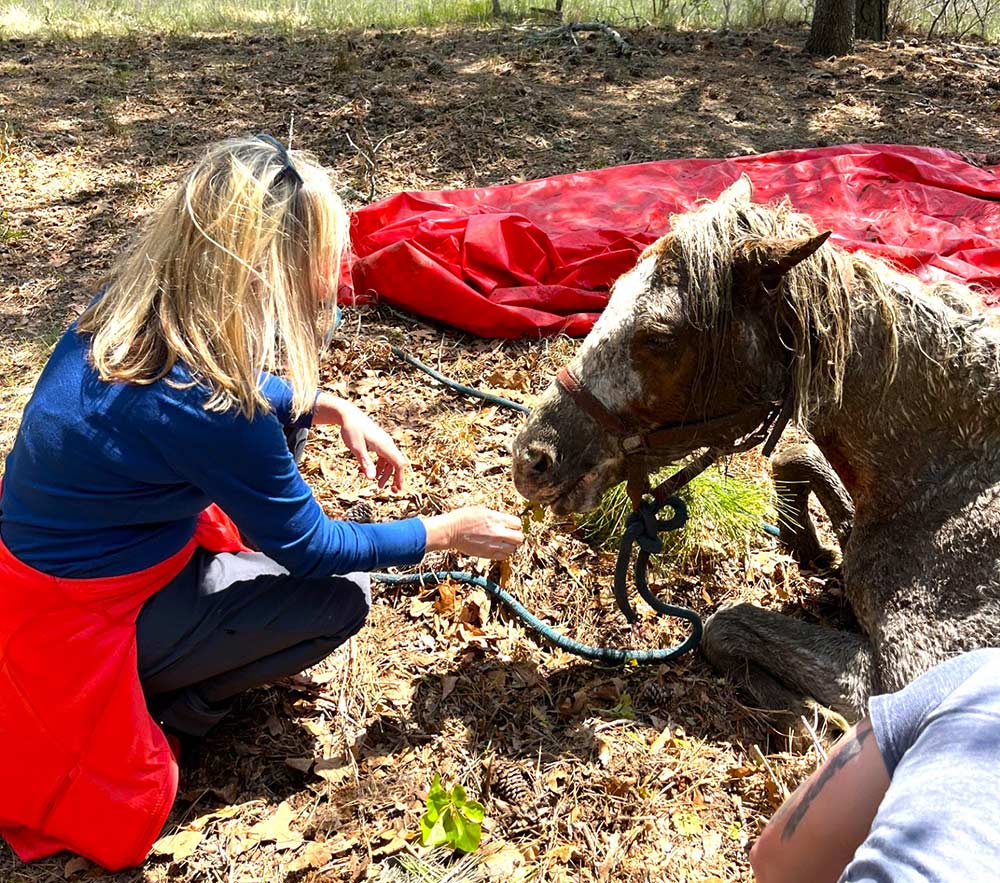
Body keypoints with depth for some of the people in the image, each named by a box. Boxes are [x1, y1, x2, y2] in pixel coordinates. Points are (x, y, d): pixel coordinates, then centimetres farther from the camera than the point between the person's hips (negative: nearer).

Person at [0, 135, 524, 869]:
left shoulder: (135, 309, -11)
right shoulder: (202, 407, -34)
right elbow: (312, 546, -19)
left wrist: (334, 408, -2)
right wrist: (445, 533, -7)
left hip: (79, 546, 8)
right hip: (83, 619, -8)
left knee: (284, 411, 6)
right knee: (341, 597, -4)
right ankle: (171, 704, 8)